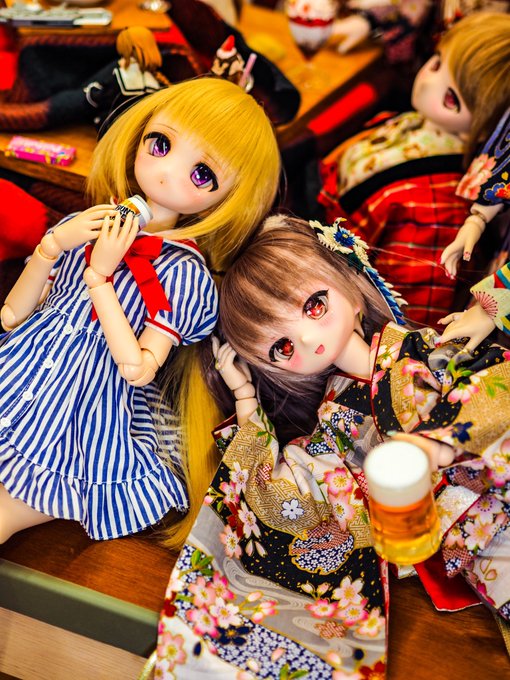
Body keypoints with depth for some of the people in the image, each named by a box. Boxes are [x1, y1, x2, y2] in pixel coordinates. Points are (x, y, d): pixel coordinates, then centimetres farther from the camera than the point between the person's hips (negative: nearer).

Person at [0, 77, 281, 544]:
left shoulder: (184, 272, -12)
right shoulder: (87, 226, 1)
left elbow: (137, 368, -20)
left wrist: (100, 277, -21)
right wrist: (54, 245, -12)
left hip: (98, 396, -4)